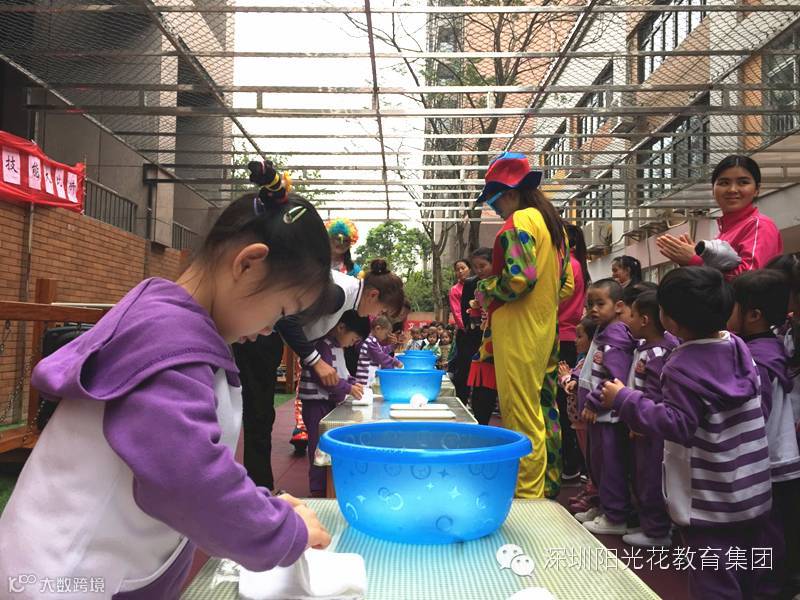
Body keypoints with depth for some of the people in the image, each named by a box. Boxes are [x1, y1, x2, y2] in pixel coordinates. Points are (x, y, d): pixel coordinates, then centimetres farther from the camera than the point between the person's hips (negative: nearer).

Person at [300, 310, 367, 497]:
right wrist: (348, 389, -17)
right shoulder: (324, 345, -18)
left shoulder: (338, 346, 14)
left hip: (330, 402, 10)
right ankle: (318, 490, 5)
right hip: (317, 403, -10)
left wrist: (353, 383, 5)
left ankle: (328, 485, 26)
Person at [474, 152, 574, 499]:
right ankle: (548, 489, 26)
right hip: (546, 331, 10)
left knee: (521, 417, -3)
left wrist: (486, 288, -6)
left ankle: (527, 493, 5)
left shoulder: (519, 221, -11)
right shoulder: (553, 223, 17)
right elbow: (567, 283, 18)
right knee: (543, 412, 15)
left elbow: (519, 277, -22)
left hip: (518, 331, -10)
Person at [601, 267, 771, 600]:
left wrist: (624, 401, -24)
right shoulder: (739, 347, 0)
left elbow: (676, 424, -28)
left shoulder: (683, 367, -23)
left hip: (709, 503, -8)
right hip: (752, 494, 8)